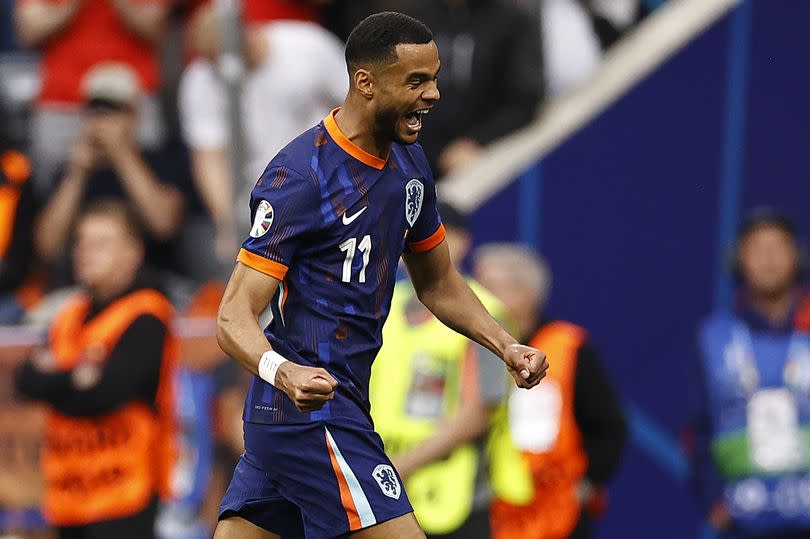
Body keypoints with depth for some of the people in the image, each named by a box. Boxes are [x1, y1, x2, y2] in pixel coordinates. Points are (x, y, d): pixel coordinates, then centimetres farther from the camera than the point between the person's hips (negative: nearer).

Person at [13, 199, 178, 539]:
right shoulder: (70, 317, 15)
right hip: (71, 491, 8)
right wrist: (75, 377, -13)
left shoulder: (144, 319, -9)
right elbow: (28, 381, 3)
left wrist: (55, 381, -4)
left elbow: (103, 395, -19)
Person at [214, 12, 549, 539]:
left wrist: (506, 346, 8)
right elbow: (235, 317, -19)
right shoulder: (300, 176, -17)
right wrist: (282, 372, -40)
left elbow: (438, 283, 24)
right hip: (311, 411, -9)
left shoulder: (408, 163, 10)